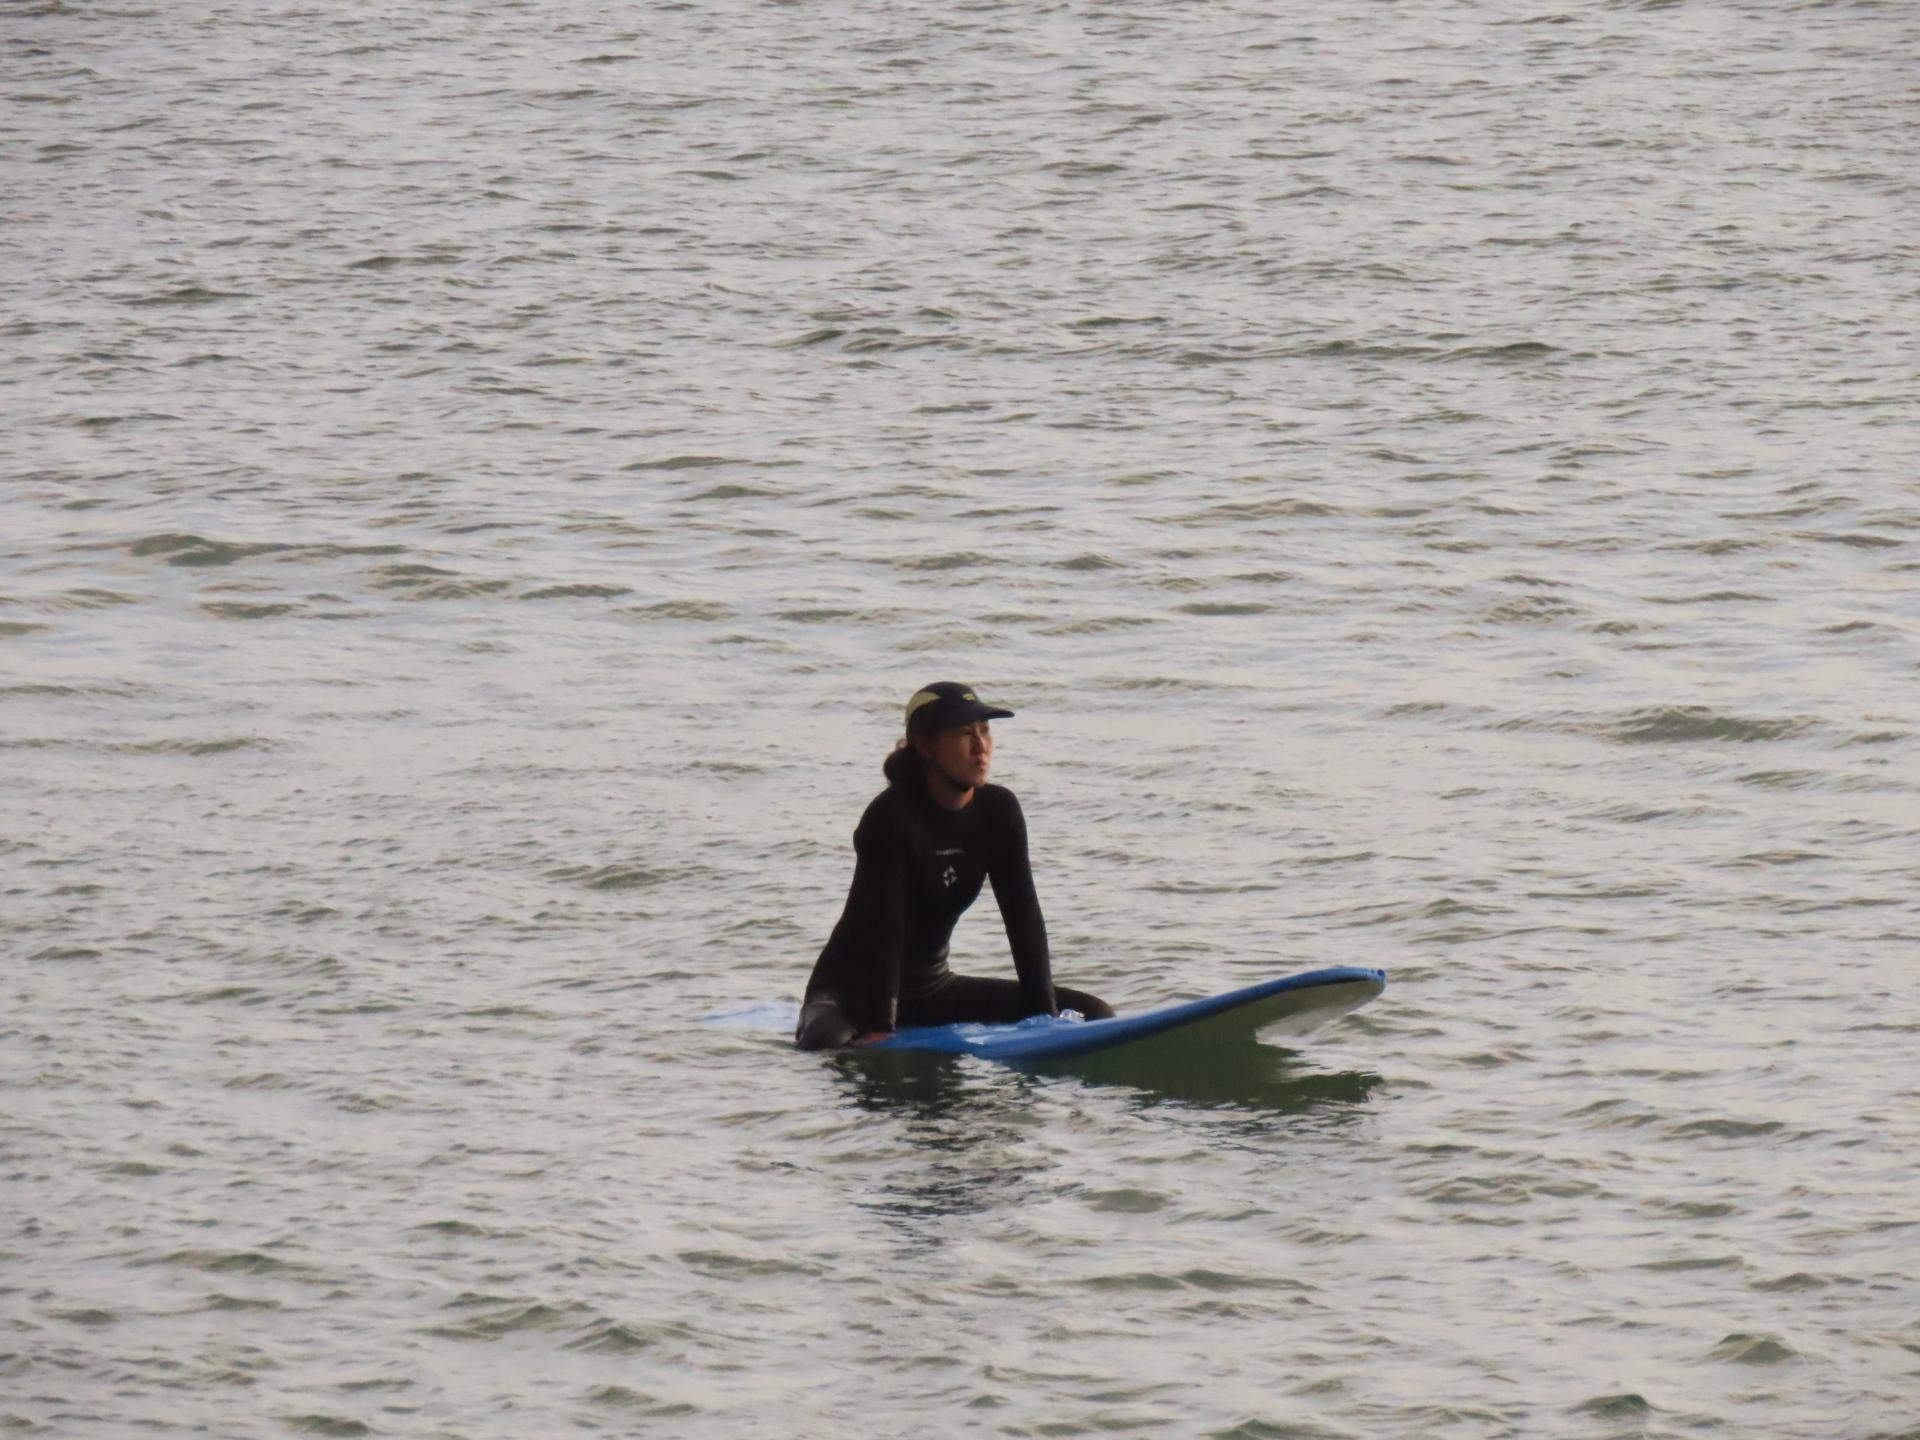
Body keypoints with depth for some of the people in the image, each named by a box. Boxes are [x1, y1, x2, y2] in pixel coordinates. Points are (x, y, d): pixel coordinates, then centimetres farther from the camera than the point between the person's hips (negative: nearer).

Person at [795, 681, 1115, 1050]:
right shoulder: (890, 818, -22)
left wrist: (1045, 1017, -14)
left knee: (1095, 1014, 1)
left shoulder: (998, 811, -3)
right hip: (851, 989, -7)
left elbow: (1024, 918, -6)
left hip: (932, 990, 7)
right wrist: (878, 1029, -34)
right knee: (824, 1043, -41)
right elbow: (885, 930, -28)